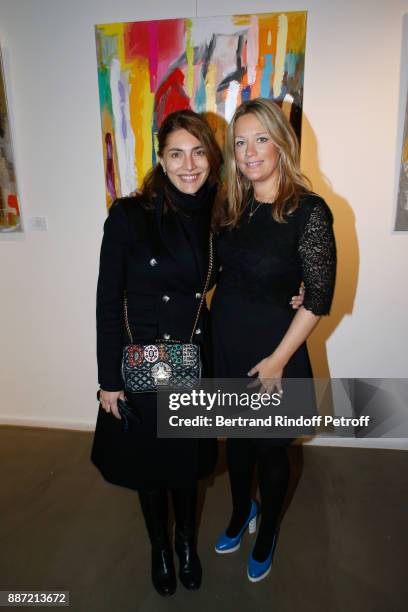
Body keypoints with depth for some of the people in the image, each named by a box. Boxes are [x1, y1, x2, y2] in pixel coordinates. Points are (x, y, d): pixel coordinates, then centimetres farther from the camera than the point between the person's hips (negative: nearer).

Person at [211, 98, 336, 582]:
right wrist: (217, 327, 0)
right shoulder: (232, 208, 2)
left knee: (270, 448, 16)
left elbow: (318, 299, -15)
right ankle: (240, 513, 52)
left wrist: (278, 359, -15)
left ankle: (266, 534, 45)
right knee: (236, 437, 23)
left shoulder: (308, 211, -16)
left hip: (271, 352, -5)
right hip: (225, 346, 5)